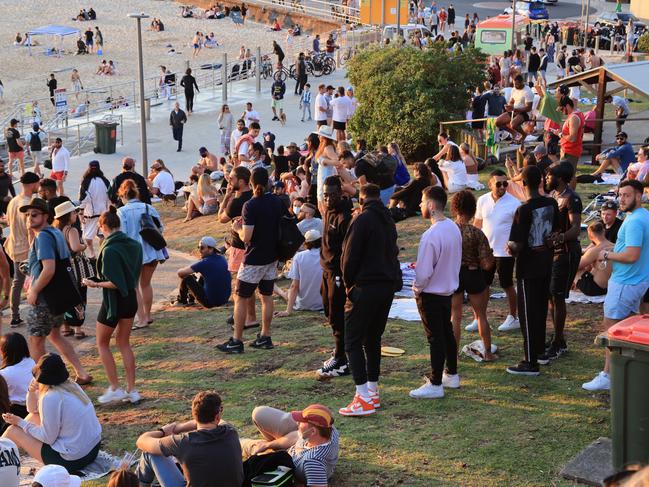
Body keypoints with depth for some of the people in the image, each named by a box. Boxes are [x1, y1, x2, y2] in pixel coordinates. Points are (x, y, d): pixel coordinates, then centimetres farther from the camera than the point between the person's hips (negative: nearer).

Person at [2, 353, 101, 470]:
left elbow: (47, 438, -14)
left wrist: (20, 422, -5)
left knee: (13, 431, 3)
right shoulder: (71, 386, 5)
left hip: (71, 460, -9)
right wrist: (32, 392, -1)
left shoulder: (51, 397, -21)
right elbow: (33, 410, 18)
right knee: (34, 417, 22)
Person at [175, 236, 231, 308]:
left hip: (210, 302, -7)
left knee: (187, 278, 5)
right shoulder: (222, 259, 3)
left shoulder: (204, 263, -18)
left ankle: (182, 301, 28)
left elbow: (180, 273, -11)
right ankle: (190, 299, 45)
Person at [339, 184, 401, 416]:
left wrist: (349, 284, 1)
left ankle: (363, 398, -13)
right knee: (373, 339, 17)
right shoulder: (388, 221, 15)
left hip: (365, 288, -8)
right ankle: (373, 391, 20)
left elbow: (350, 257, -11)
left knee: (353, 341, -4)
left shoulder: (362, 220, -11)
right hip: (388, 286, 8)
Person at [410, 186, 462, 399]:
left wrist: (417, 288, -6)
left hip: (431, 293, -8)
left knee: (435, 337, -1)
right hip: (449, 289, 8)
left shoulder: (431, 236, -27)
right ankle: (451, 375, 31)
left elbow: (424, 272, -24)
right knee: (447, 332, 19)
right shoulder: (454, 228, 0)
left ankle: (435, 384, 6)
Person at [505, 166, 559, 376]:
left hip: (528, 267, -7)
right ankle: (540, 350, 34)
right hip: (546, 264, 7)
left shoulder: (524, 210, -21)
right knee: (541, 308, 20)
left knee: (528, 313, -1)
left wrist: (511, 249, -2)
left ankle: (531, 362, 1)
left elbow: (517, 245, -22)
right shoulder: (552, 204, -1)